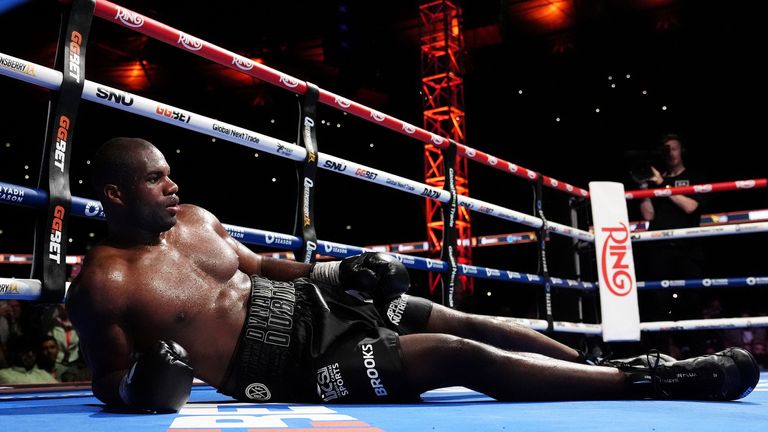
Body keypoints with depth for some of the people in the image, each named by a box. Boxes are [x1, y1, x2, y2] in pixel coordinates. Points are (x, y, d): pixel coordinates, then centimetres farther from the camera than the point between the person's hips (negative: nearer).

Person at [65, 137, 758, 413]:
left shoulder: (193, 219, 9)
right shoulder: (103, 282, -10)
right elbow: (108, 379, -1)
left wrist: (336, 270, 6)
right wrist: (136, 385, -25)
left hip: (312, 301, 8)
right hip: (292, 365, -7)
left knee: (475, 325, 2)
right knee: (465, 357, -18)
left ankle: (621, 368, 19)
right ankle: (661, 383, -7)